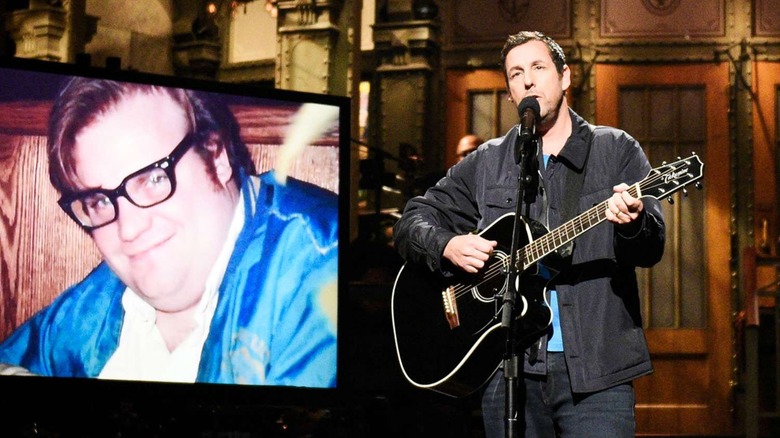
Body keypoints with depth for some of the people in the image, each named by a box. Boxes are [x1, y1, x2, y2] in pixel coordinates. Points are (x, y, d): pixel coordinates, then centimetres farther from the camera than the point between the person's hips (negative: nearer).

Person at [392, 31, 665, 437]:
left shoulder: (617, 150, 8)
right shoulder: (486, 163, 14)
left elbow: (652, 249, -2)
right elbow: (412, 221, 16)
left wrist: (632, 223, -25)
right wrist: (448, 246, -5)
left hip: (595, 370, -2)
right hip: (510, 368, 2)